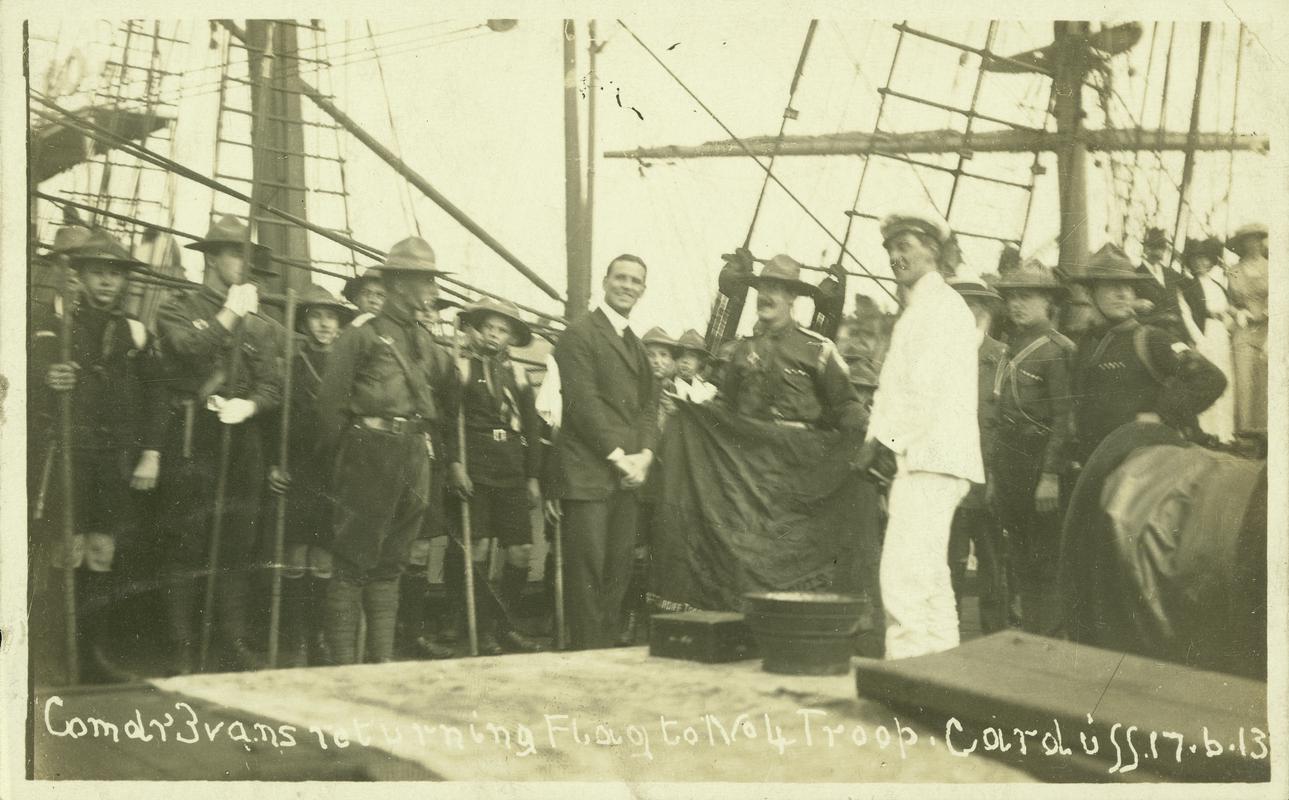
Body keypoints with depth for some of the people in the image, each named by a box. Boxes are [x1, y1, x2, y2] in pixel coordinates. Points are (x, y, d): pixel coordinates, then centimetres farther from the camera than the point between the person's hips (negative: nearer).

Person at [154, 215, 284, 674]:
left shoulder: (261, 325, 15)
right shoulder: (179, 308, 6)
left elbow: (272, 387, 6)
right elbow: (187, 348, -14)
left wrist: (248, 404, -14)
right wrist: (230, 314, -10)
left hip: (242, 442, 4)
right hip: (193, 441, -3)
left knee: (238, 548, 6)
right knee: (187, 548, -3)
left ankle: (236, 643, 14)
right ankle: (182, 649, 3)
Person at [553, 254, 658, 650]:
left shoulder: (636, 346, 21)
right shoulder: (580, 333, -3)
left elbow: (648, 404, 18)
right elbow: (583, 401, -11)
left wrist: (644, 454, 0)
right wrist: (618, 456, -13)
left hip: (628, 473, 7)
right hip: (589, 472, -7)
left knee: (618, 571, 5)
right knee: (587, 569, -7)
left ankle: (608, 645, 11)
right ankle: (586, 654, -3)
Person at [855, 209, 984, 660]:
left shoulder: (941, 305, -8)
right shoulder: (919, 310, 22)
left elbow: (923, 386, -16)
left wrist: (882, 437, -12)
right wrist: (881, 441, 10)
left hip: (931, 455, -11)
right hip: (924, 457, 11)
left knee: (904, 573, -16)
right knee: (929, 574, 14)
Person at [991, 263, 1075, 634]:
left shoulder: (1056, 349, -9)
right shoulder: (1014, 347, 15)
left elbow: (1064, 419, -14)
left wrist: (1051, 475, -19)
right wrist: (992, 470, 15)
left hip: (1041, 469, -8)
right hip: (1011, 471, 8)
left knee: (1043, 566, -4)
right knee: (1021, 565, 11)